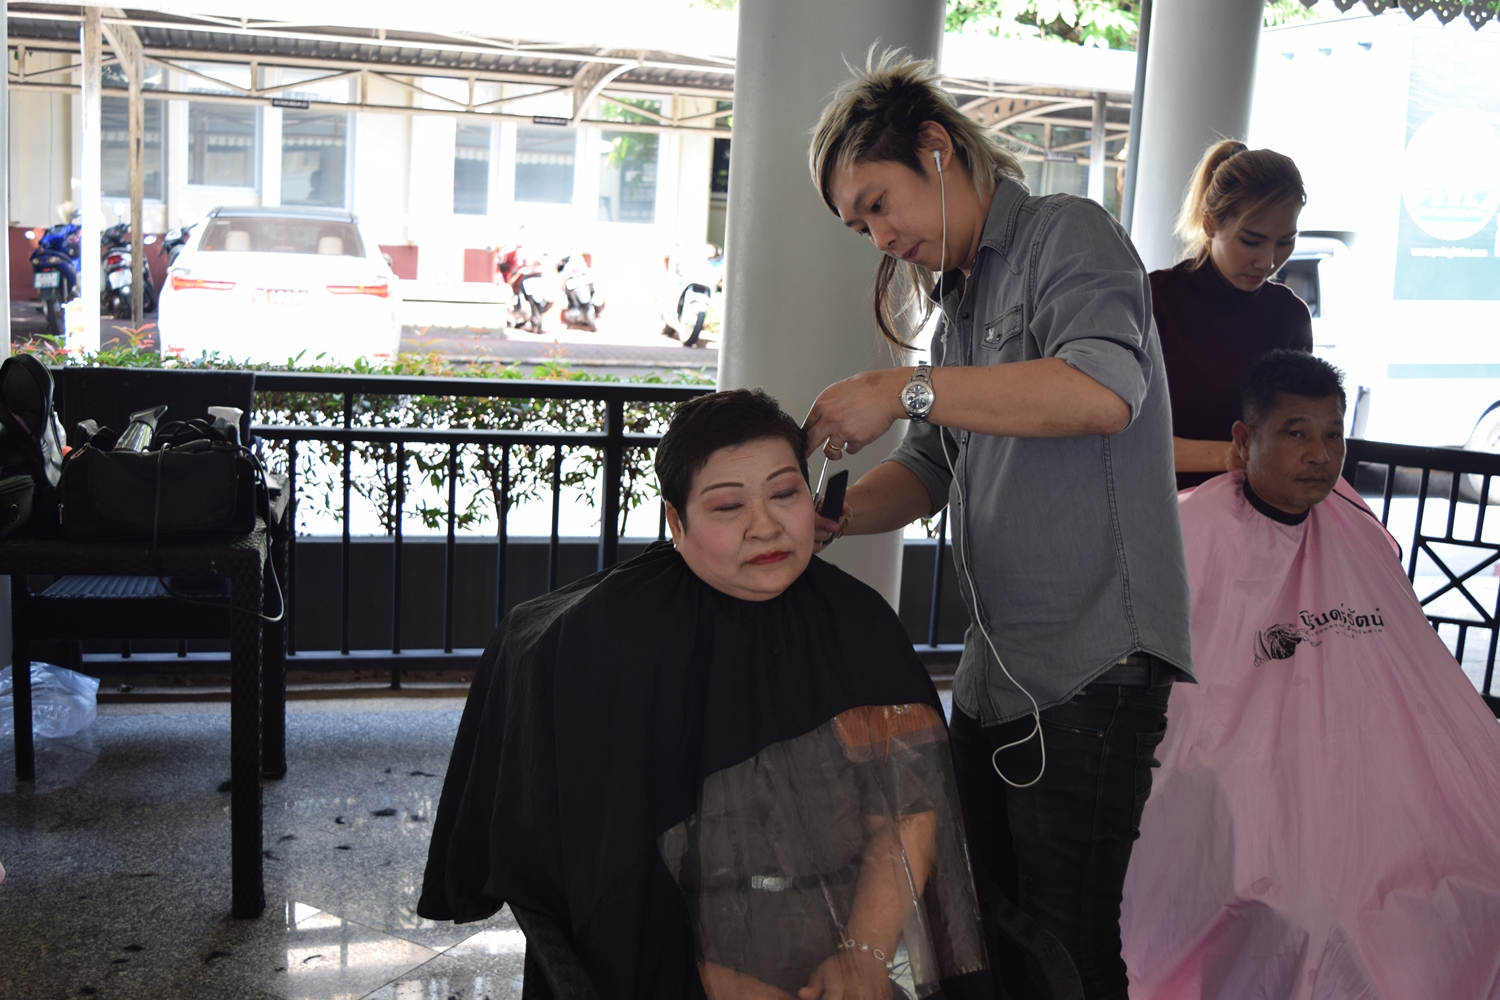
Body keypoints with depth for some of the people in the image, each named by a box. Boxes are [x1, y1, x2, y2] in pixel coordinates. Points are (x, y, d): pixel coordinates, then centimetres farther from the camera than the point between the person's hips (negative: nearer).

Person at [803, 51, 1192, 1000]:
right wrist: (830, 518, 1)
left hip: (1091, 672, -9)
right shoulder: (961, 304, 19)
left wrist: (906, 389, -23)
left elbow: (1102, 390, -26)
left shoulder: (1067, 234, -6)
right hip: (993, 676, 9)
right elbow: (929, 469, 20)